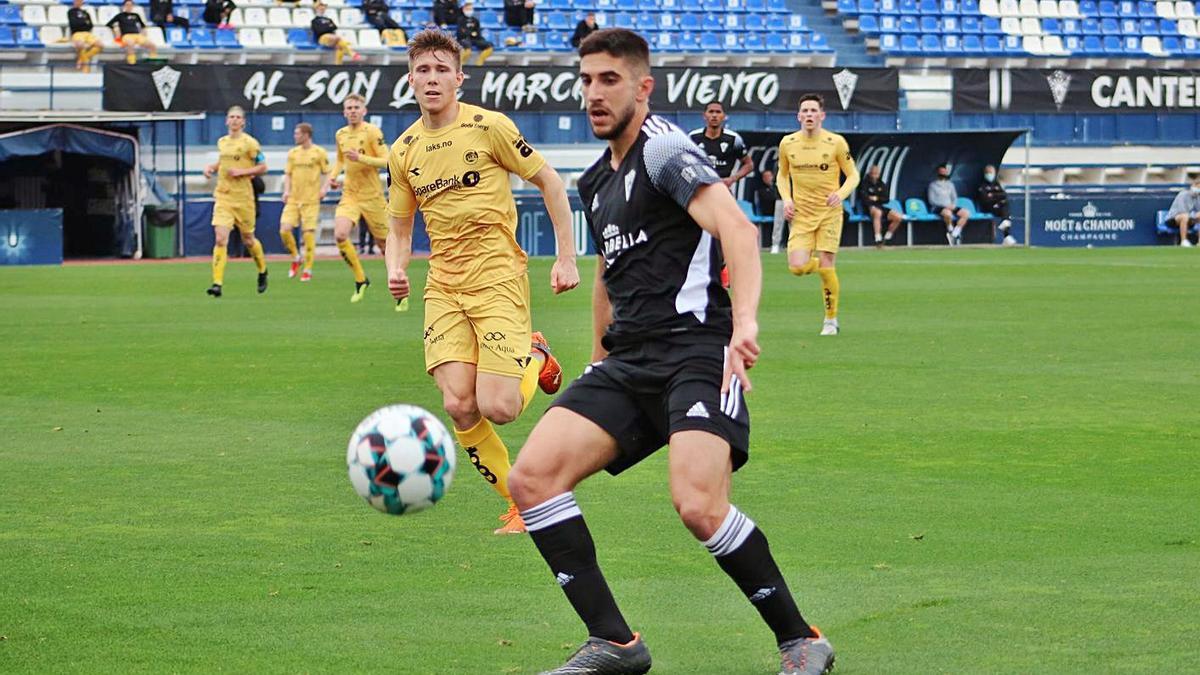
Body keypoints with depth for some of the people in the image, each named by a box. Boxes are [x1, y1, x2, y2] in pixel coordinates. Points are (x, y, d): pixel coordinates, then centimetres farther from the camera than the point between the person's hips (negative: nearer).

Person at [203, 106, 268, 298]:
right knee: (220, 239, -13)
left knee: (248, 239, 12)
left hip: (243, 197, -3)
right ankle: (217, 283, -16)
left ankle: (263, 271, 40)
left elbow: (262, 167, -5)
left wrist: (242, 171, -17)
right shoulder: (222, 142, 9)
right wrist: (212, 167, 8)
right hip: (223, 197, 3)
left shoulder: (249, 143, -7)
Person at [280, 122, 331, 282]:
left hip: (311, 200, -4)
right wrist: (286, 190, 1)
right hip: (293, 199, 4)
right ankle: (295, 258, 17)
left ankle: (308, 269, 4)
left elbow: (327, 173, 2)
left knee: (308, 233, -6)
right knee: (284, 230, -8)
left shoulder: (319, 152, -2)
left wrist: (323, 188, -14)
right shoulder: (293, 153, 11)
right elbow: (288, 173, 16)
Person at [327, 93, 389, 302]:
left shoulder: (372, 132, -10)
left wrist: (361, 158, -26)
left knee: (384, 244, 4)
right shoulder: (340, 134, 8)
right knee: (340, 235, -17)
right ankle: (360, 280, 0)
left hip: (372, 196, -4)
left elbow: (386, 161, -15)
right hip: (349, 195, 4)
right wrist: (333, 175, 7)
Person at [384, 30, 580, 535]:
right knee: (459, 406, -12)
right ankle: (520, 505, 7)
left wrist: (566, 258, -2)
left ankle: (535, 359, 19)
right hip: (443, 284, 4)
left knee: (497, 408, -16)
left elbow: (550, 183, 2)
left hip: (497, 274, -4)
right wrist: (396, 270, -4)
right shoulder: (404, 151, 8)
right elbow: (399, 227, 18)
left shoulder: (489, 127, -6)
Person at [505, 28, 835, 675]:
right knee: (531, 477, -10)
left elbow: (736, 227, -23)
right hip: (626, 361, 8)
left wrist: (745, 321, -37)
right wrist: (598, 360, 34)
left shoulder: (663, 149, -7)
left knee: (699, 505, -27)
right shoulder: (597, 180, 21)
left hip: (695, 350, -8)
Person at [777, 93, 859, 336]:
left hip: (829, 213, -2)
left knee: (826, 268, -7)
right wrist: (786, 199, -2)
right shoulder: (787, 143, 1)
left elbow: (853, 175, 1)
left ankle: (831, 320, 11)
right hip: (801, 214, 2)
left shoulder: (836, 142, -6)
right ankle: (820, 264, 24)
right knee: (797, 268, -13)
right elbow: (782, 175, 16)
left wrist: (841, 193, -18)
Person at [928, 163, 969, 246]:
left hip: (950, 207, 6)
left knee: (966, 213, -18)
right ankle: (951, 231, -18)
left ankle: (954, 234, -21)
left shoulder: (950, 184, 21)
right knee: (948, 213, -40)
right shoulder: (933, 185, 4)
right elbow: (932, 200, -6)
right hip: (937, 207, -6)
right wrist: (945, 205, -17)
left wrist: (953, 205, -6)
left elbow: (955, 198, 19)